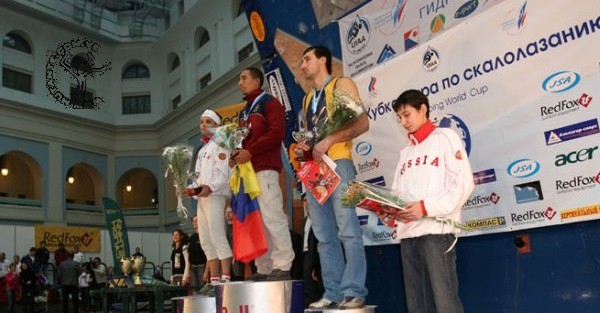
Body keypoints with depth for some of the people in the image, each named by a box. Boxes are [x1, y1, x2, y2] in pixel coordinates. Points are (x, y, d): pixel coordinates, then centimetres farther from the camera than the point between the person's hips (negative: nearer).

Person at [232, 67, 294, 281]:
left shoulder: (269, 102, 1)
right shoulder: (245, 111, 26)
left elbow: (277, 132, -13)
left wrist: (250, 151, -18)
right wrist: (238, 153, 3)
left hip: (265, 168, -9)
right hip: (248, 169, 9)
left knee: (272, 217, -11)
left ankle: (282, 267, -7)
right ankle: (264, 269, 11)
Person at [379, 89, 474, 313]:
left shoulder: (445, 137, 5)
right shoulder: (405, 152, 24)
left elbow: (463, 183, -7)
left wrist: (426, 207, -17)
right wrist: (387, 212, -1)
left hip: (436, 231, -7)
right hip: (408, 234, 7)